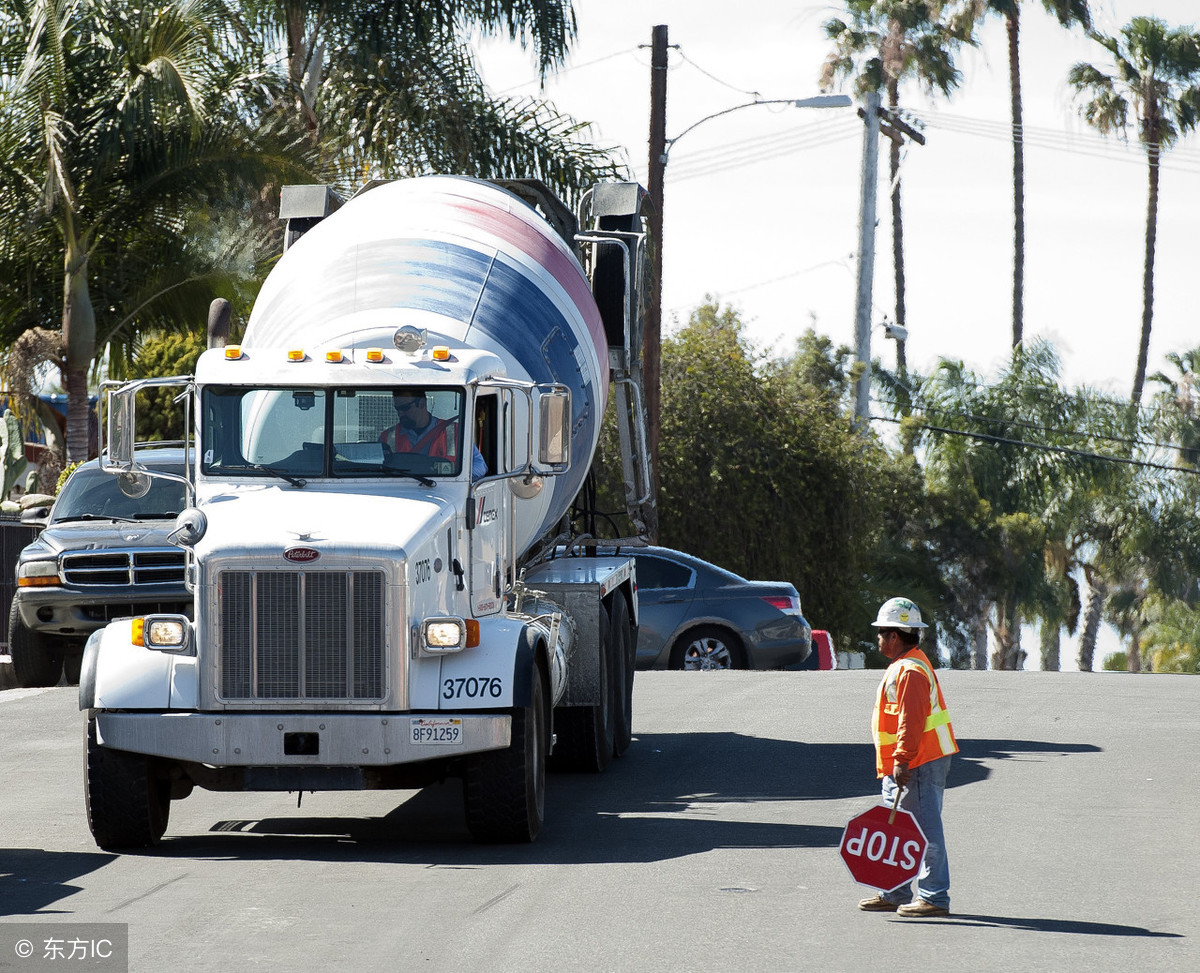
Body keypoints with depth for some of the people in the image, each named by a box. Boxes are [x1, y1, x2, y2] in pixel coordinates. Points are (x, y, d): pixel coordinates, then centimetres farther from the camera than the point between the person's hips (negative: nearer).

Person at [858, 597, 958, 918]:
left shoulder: (909, 671, -18)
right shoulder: (903, 666, 17)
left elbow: (910, 721, -24)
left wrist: (903, 761, -26)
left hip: (920, 765, -11)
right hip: (904, 766, 11)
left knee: (926, 831, -8)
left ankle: (934, 897, -5)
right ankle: (895, 894, 23)